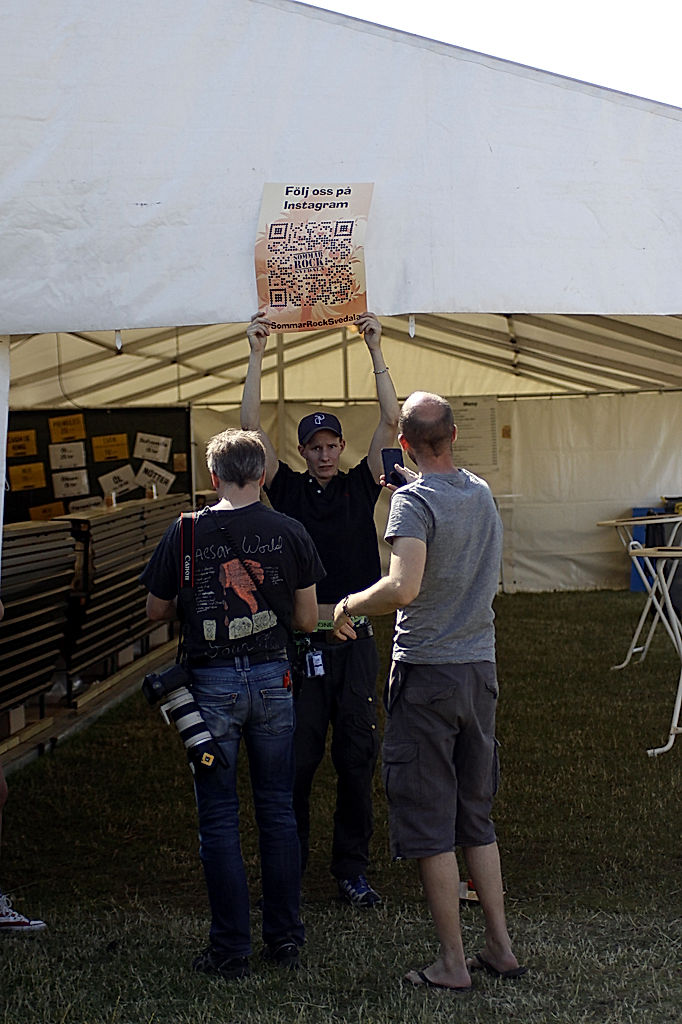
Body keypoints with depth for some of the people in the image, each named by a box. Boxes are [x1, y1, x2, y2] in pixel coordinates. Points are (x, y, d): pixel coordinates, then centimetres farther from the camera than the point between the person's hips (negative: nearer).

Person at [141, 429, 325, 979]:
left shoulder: (187, 532, -6)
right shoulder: (290, 532, -2)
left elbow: (157, 610, 4)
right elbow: (307, 619, 3)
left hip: (212, 682, -2)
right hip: (272, 677, 2)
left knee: (219, 817, 5)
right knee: (278, 810, 12)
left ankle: (231, 949, 9)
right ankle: (285, 939, 18)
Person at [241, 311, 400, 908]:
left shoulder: (361, 486, 7)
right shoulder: (288, 489, 5)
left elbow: (391, 422, 0)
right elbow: (252, 427, -2)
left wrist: (376, 349, -2)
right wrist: (257, 355, -4)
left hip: (354, 640, 1)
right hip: (299, 640, -1)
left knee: (357, 758, 5)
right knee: (295, 760, 2)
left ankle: (352, 869, 15)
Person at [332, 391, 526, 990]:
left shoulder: (414, 499, -15)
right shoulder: (482, 493, 7)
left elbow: (404, 588, -28)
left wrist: (349, 605, -10)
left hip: (427, 672, -7)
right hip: (481, 669, 7)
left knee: (430, 822, 2)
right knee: (477, 816, 16)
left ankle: (453, 963, 6)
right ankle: (501, 947, 20)